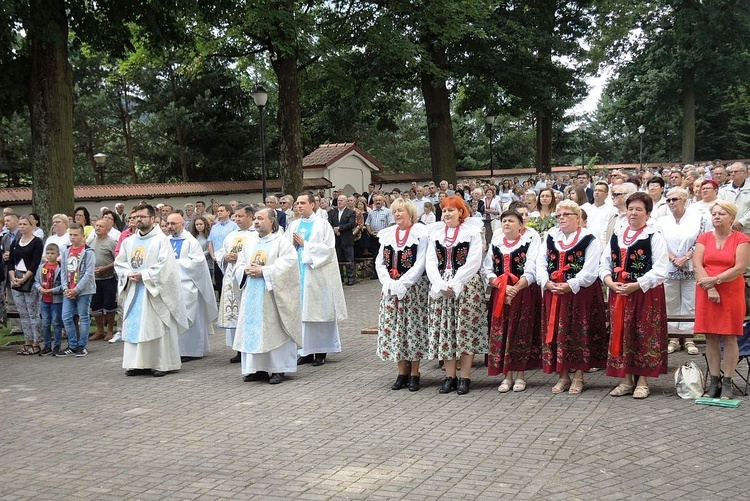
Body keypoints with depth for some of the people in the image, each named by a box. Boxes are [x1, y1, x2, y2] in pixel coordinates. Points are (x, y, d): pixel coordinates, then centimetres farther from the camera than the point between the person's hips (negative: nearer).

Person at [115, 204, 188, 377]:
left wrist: (143, 275, -15)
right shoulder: (129, 241, 13)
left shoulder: (161, 240, -5)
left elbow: (165, 265, -13)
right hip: (134, 291, 6)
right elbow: (119, 263, 14)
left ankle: (162, 364, 1)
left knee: (157, 327, -4)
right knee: (134, 326, 5)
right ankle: (138, 363, 11)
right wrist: (129, 274, -5)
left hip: (154, 291, -6)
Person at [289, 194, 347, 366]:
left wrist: (305, 244, -10)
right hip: (298, 273, 4)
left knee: (318, 311, -1)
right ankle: (306, 351, 9)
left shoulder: (322, 224, -1)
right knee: (302, 311, 3)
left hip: (317, 273, -4)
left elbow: (328, 248, -10)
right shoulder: (293, 225, 13)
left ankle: (321, 351, 5)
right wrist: (294, 244, -9)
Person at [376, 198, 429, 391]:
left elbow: (420, 264, -11)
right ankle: (402, 372, 14)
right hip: (390, 289, 5)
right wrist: (388, 282, -7)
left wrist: (402, 283, -17)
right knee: (394, 329, 4)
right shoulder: (387, 234, 12)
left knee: (413, 328, -2)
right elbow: (379, 262, 9)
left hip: (414, 288, -5)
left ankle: (414, 374, 7)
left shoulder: (420, 233, -4)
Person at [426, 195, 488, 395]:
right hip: (440, 288, 4)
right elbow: (430, 263, 7)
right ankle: (450, 376, 12)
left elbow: (473, 262, -9)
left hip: (467, 287, -4)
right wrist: (441, 285, -8)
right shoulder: (435, 232, 13)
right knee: (444, 330, 3)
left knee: (466, 331, -3)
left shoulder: (472, 231, 0)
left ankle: (465, 377, 4)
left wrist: (455, 284, -15)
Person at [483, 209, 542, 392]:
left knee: (521, 334, -1)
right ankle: (507, 376, 10)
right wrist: (503, 287, -11)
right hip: (499, 294, 4)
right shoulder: (496, 241, 11)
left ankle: (520, 375, 10)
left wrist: (515, 289, -21)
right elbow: (487, 269, 5)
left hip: (524, 293, -4)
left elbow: (532, 271, -11)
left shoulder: (531, 238, -2)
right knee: (501, 333, 0)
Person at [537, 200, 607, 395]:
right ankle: (562, 376, 15)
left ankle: (578, 377, 10)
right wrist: (546, 282, -9)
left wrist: (570, 285, -20)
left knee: (579, 333, -1)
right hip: (553, 292, 5)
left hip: (579, 293, -5)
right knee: (555, 333, 5)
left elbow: (589, 271, -13)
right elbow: (541, 264, 8)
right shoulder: (550, 238, 12)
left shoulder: (588, 240, -5)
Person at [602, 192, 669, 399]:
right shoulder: (617, 236, 13)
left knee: (645, 336, 0)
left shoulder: (655, 237, -5)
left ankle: (642, 382, 10)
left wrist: (635, 285, -19)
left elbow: (660, 271, -13)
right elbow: (605, 263, 14)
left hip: (645, 293, -5)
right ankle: (626, 380, 18)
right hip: (618, 293, 5)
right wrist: (609, 281, -6)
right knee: (621, 334, 7)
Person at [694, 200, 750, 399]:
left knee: (729, 338, 0)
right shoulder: (704, 238, 9)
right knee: (711, 338, 4)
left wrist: (715, 280, -16)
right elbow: (697, 265, -2)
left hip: (732, 293, -2)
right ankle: (714, 381, 10)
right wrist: (710, 289, -13)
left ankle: (727, 383, 5)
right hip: (707, 293, 3)